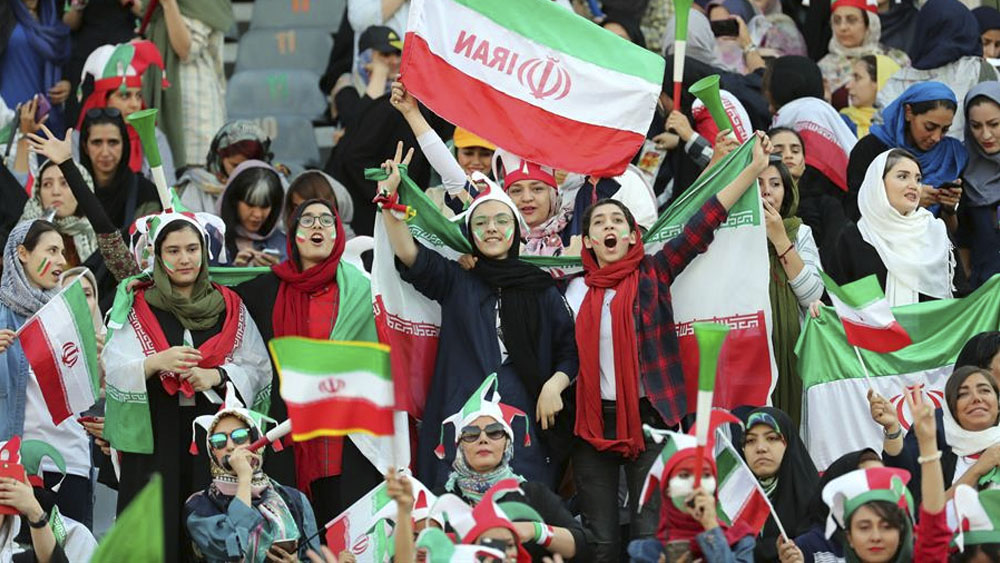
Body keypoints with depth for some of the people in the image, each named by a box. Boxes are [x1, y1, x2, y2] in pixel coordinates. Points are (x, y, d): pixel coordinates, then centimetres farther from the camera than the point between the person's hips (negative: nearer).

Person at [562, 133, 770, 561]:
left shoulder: (652, 274, 1)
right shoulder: (576, 290, 9)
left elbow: (703, 225, -5)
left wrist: (754, 168, -11)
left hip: (648, 415, -2)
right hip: (592, 420, 2)